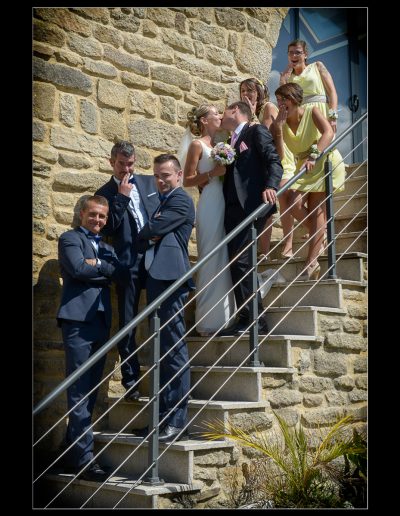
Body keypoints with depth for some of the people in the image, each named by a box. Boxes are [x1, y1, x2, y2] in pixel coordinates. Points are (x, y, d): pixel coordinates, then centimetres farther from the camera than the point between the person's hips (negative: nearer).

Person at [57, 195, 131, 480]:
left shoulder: (107, 247, 23)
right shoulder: (70, 238, 5)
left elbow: (125, 272, 6)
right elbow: (78, 268, -13)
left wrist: (99, 265, -6)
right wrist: (107, 269, 0)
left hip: (101, 321, 7)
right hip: (78, 320, -7)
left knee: (90, 391, 8)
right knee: (80, 392, -9)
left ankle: (73, 451, 16)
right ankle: (83, 456, -9)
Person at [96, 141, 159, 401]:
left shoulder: (150, 182, 12)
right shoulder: (105, 193, 4)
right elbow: (107, 228, -7)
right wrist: (121, 197, -11)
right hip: (129, 262, -2)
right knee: (127, 323, 1)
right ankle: (131, 381, 9)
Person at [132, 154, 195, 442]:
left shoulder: (181, 200, -3)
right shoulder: (162, 202, 25)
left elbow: (152, 230, -12)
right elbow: (143, 241, 20)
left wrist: (145, 233, 9)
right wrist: (149, 238, -1)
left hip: (171, 278, -10)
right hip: (157, 278, 10)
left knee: (174, 350, -8)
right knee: (163, 351, 11)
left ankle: (176, 421, -6)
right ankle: (163, 416, 17)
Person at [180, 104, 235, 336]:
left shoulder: (219, 144, 19)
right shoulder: (197, 145, -1)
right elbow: (188, 180, -6)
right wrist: (213, 173, -14)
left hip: (225, 204, 7)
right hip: (211, 204, -7)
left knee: (225, 260, 6)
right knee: (212, 260, -8)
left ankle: (224, 318, 12)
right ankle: (210, 321, -2)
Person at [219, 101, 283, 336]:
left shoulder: (257, 131, 6)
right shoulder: (231, 142, 29)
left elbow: (274, 161, -8)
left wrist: (271, 186, -23)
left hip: (251, 205, -8)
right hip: (233, 208, 8)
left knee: (241, 261, -16)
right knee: (238, 263, 3)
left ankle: (252, 319, -13)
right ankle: (254, 319, 7)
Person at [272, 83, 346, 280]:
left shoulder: (311, 112, -15)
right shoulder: (281, 123, -4)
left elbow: (328, 133, -31)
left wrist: (313, 156, -44)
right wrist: (278, 127, -23)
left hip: (325, 162, -5)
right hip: (304, 167, 5)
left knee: (316, 210, -8)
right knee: (294, 204, -13)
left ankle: (311, 263, -8)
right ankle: (320, 235, 15)